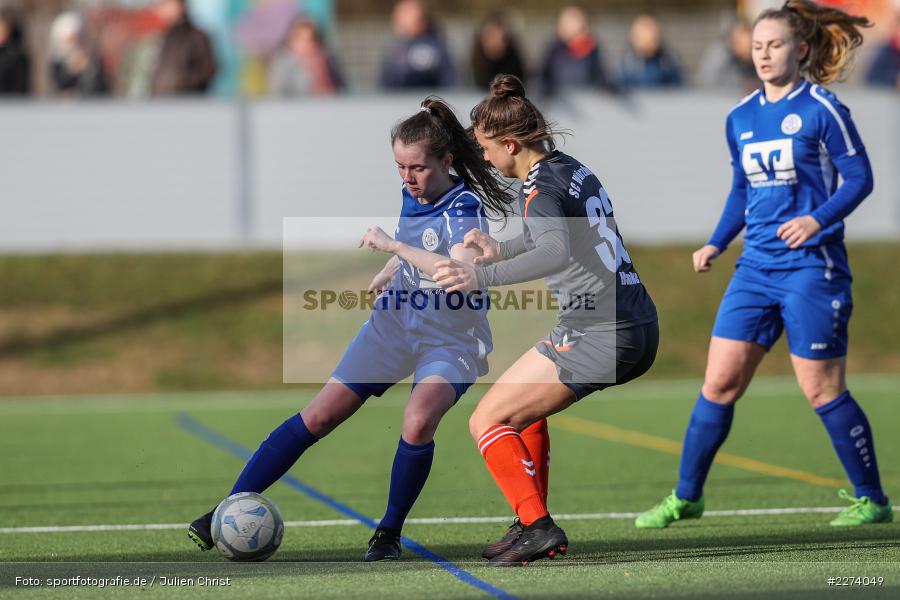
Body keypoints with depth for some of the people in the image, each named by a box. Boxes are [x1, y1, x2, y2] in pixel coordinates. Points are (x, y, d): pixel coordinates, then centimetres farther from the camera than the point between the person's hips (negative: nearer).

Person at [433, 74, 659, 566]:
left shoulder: (540, 187, -13)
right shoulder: (572, 169, 14)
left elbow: (558, 253, -34)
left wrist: (482, 276, -40)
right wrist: (500, 250, 33)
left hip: (596, 334, -10)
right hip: (640, 330, 10)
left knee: (487, 422, -3)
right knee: (521, 409, 28)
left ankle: (538, 526, -15)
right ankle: (530, 525, 24)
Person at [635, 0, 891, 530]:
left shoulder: (821, 109, -7)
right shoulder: (741, 118, 12)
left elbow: (859, 178, -8)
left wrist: (819, 218, -23)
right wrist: (717, 244, 11)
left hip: (811, 266, -6)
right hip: (757, 266, 6)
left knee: (822, 389, -3)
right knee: (720, 383, 2)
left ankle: (871, 500, 10)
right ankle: (686, 497, 12)